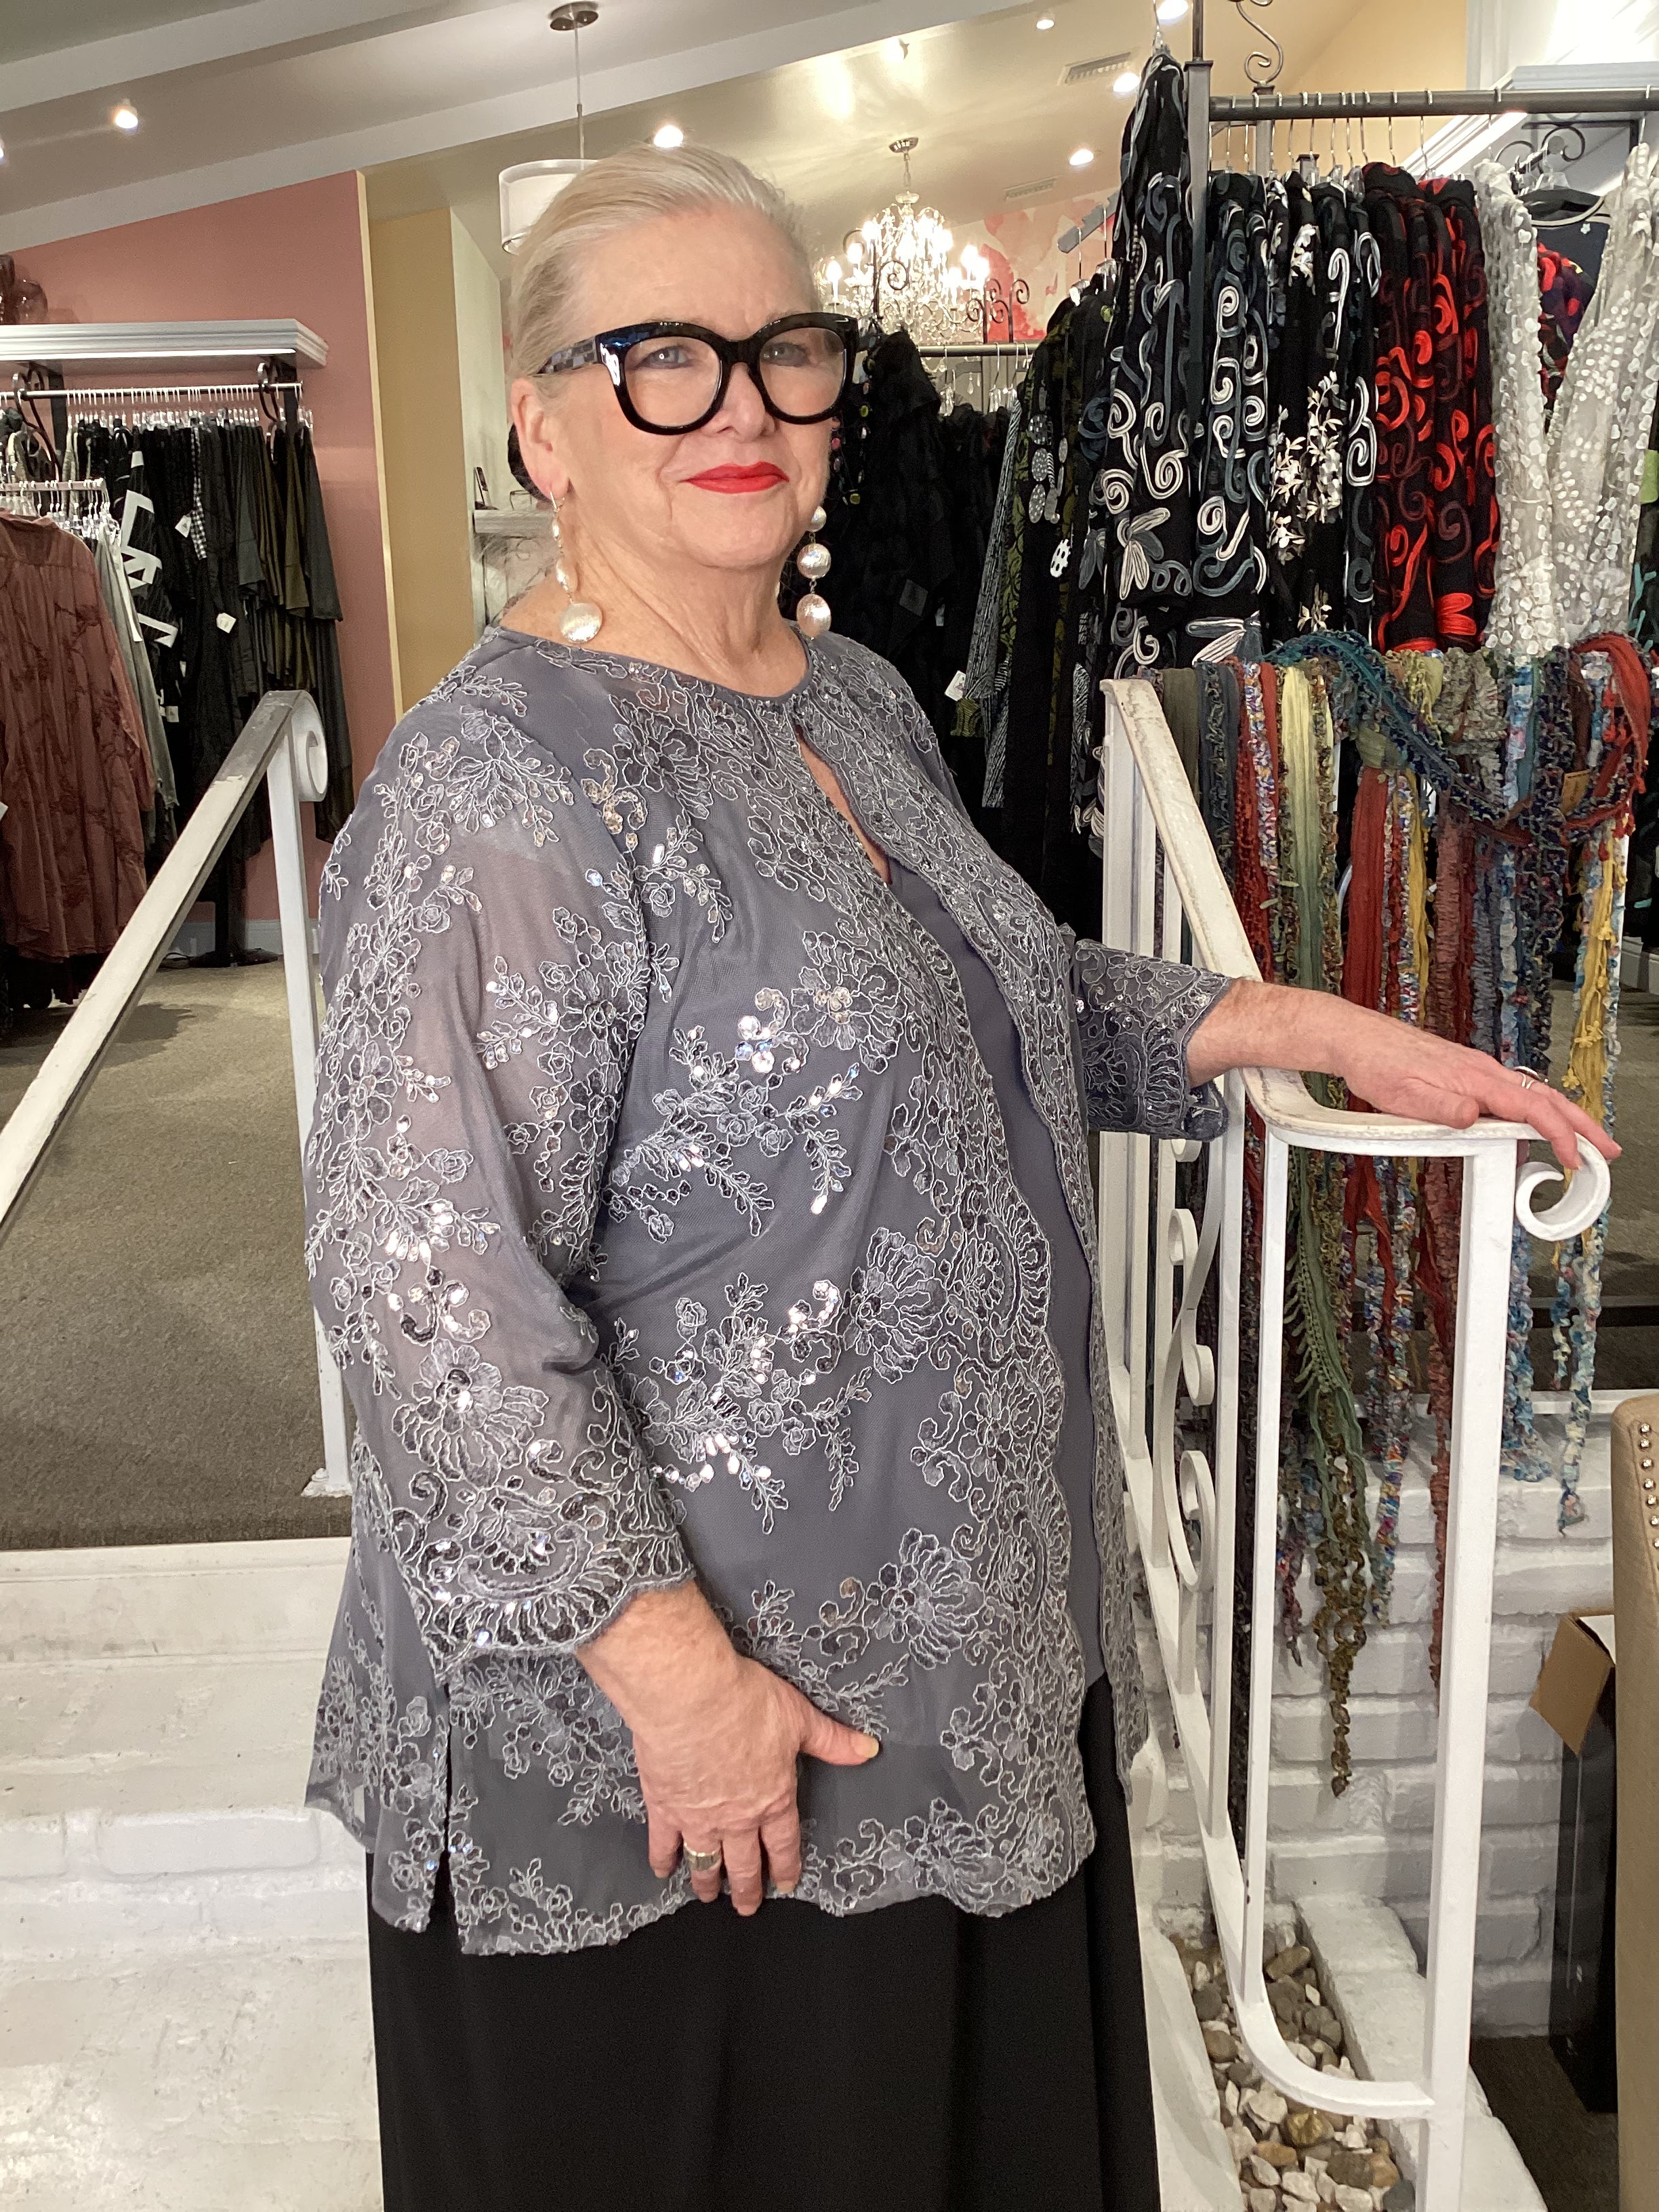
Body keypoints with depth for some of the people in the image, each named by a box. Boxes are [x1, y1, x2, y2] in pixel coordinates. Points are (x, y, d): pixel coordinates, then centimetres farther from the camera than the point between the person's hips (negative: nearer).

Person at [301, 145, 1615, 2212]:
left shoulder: (855, 698, 6)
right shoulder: (501, 785, -21)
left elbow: (1001, 997, 18)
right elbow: (430, 1290, -24)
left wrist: (1303, 1023, 9)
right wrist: (673, 1671, -22)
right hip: (675, 1720, -7)